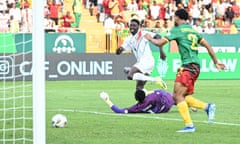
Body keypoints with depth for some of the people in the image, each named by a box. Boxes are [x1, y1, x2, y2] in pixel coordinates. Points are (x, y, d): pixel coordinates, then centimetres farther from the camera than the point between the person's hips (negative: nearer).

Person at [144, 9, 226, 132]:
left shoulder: (177, 30, -2)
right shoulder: (193, 31, 20)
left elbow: (160, 43, -4)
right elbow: (208, 46, 19)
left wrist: (150, 38, 16)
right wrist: (216, 62, 23)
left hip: (188, 66, -9)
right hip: (196, 66, 9)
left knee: (178, 95, -10)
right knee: (183, 97, 13)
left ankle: (189, 125, -16)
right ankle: (207, 106, 0)